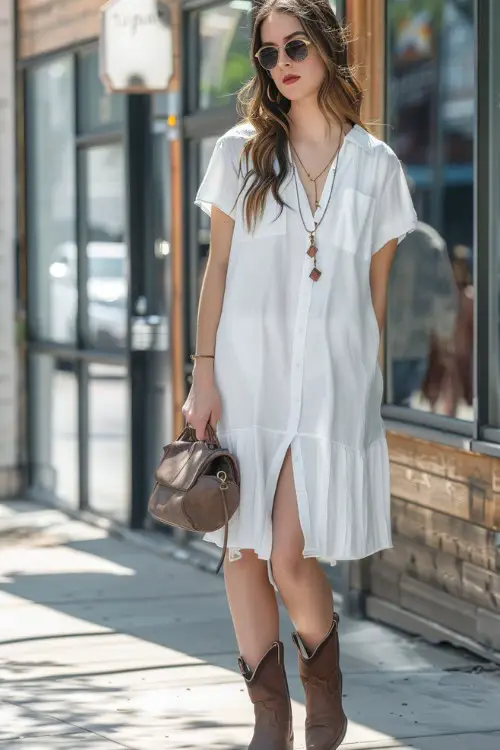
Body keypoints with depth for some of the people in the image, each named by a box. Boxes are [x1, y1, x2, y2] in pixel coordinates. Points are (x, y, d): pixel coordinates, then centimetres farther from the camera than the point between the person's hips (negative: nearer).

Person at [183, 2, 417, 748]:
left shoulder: (376, 166, 5)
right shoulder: (240, 153, 5)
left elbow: (377, 290, 9)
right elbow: (219, 267, 5)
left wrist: (361, 379, 9)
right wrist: (203, 371, -1)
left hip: (331, 380, -2)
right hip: (248, 372, 2)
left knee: (291, 557, -10)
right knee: (244, 551, 2)